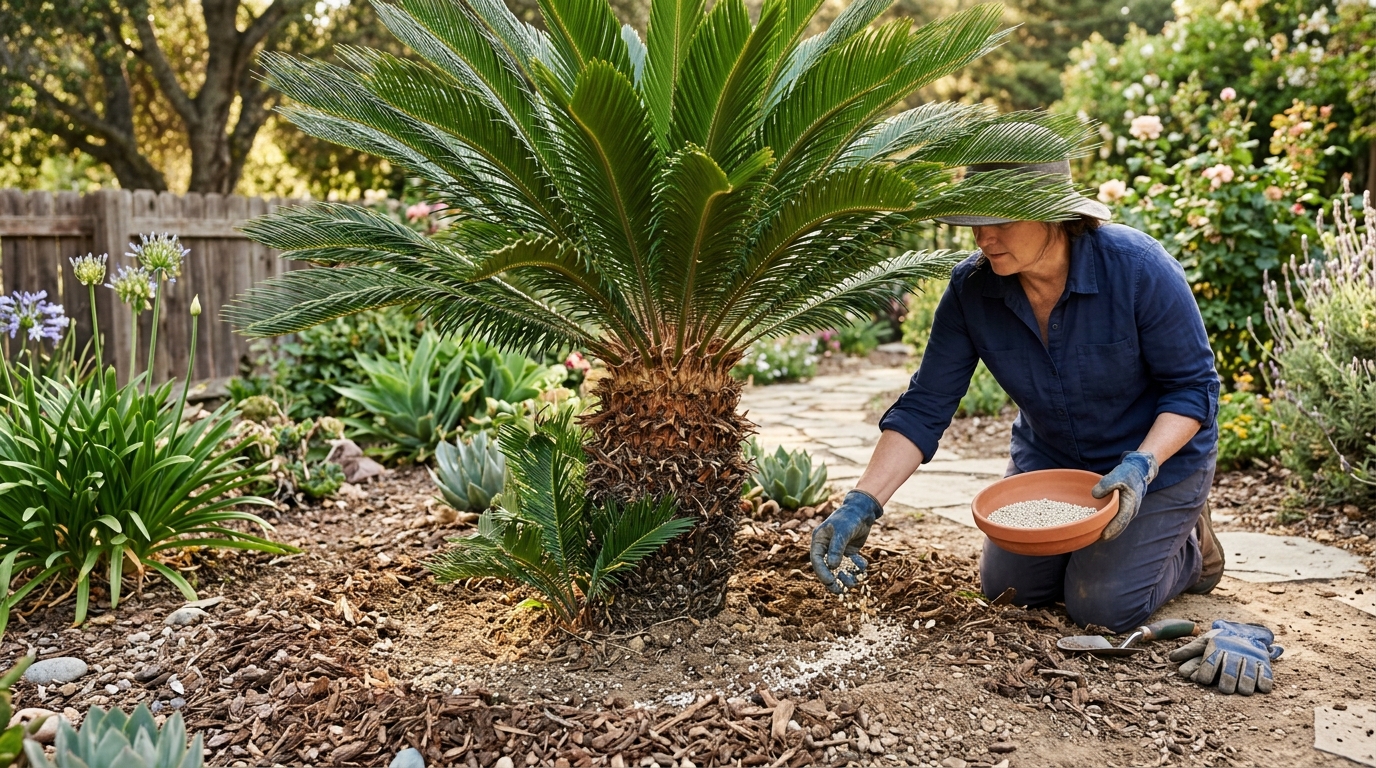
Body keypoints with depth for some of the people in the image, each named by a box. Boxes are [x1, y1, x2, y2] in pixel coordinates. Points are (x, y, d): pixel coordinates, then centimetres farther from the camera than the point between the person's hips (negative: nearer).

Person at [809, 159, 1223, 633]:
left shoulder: (1138, 269, -29)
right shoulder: (970, 289, -20)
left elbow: (1193, 385, -20)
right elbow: (924, 407, -20)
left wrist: (1141, 465, -36)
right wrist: (862, 505, -29)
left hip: (1157, 456, -4)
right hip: (1049, 459, 4)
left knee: (1103, 607, -9)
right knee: (1007, 589, 6)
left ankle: (1190, 547, 22)